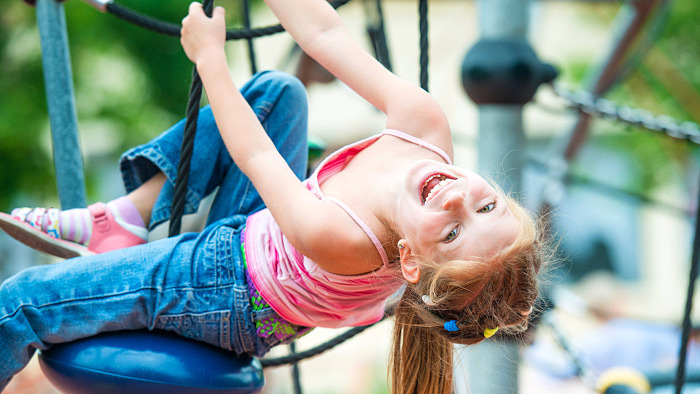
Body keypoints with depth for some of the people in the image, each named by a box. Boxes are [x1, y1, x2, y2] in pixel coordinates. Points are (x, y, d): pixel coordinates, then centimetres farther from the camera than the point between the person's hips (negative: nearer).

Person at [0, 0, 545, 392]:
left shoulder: (339, 240, -45)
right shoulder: (423, 122, -32)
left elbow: (252, 154, -28)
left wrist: (209, 55, -16)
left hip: (224, 289, -7)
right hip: (259, 228, 7)